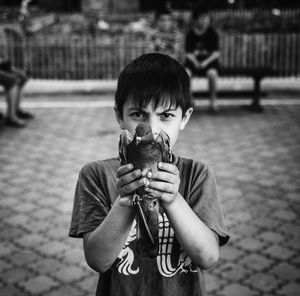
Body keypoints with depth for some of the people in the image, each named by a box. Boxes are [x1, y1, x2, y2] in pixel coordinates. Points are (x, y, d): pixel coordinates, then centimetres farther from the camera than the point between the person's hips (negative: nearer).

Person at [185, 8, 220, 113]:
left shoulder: (212, 32, -5)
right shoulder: (190, 34, -1)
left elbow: (216, 53, -8)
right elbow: (188, 53, 0)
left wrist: (206, 62, -23)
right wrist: (195, 62, -21)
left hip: (209, 61, -1)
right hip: (194, 61, 2)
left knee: (212, 73, -34)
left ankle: (213, 102, -19)